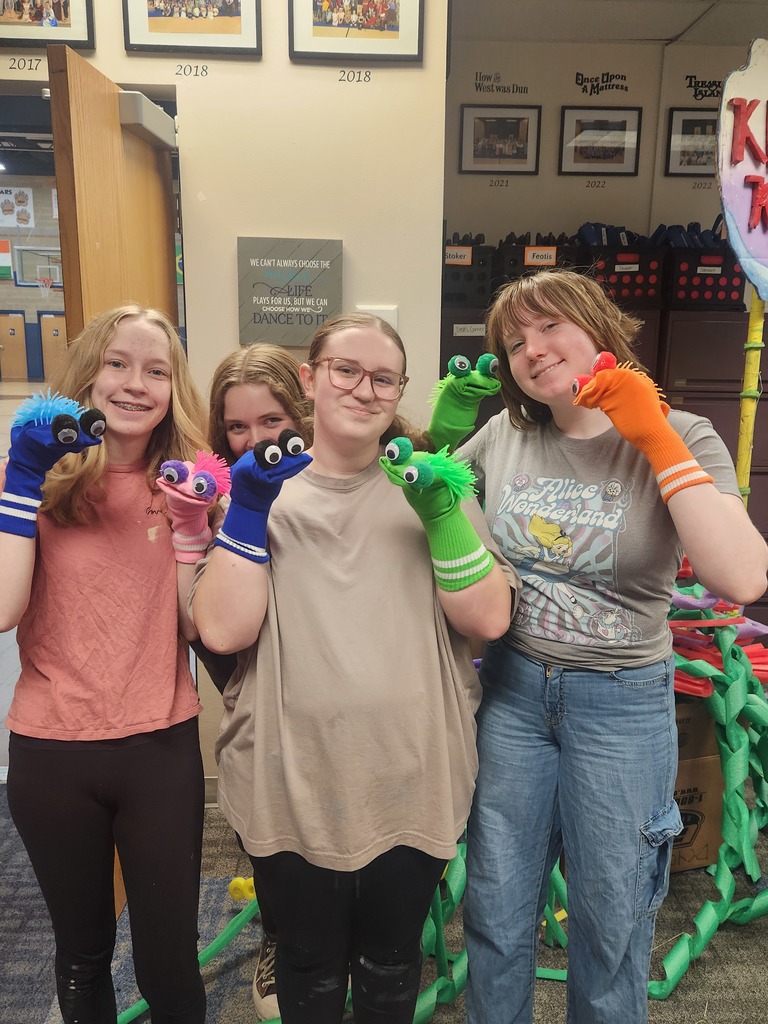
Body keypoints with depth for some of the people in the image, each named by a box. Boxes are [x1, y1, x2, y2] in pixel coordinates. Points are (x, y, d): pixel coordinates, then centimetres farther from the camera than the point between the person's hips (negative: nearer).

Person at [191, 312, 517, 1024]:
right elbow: (222, 631, -12)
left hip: (412, 784, 1)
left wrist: (441, 514, -20)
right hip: (290, 785, 0)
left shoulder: (429, 484, 1)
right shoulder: (261, 487, -1)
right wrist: (250, 509, -19)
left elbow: (488, 619, -8)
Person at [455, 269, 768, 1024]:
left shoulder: (681, 439, -9)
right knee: (495, 912, 18)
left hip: (622, 702, -2)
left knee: (611, 921, 17)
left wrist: (657, 440, -23)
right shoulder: (501, 436, -1)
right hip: (509, 690, 3)